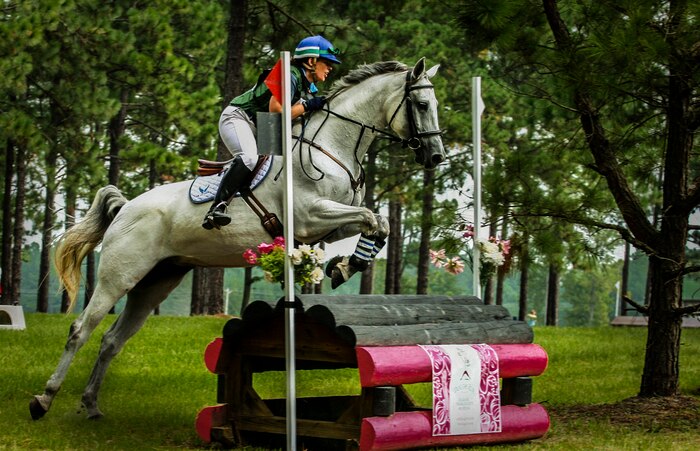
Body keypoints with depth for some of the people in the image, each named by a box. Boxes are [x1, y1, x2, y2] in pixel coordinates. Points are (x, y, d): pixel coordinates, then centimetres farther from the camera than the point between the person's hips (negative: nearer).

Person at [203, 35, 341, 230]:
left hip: (258, 130, 11)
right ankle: (216, 209, -41)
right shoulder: (290, 75, -16)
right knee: (249, 158, -34)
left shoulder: (310, 89, 13)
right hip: (237, 117, -11)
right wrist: (306, 106, -18)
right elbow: (276, 111, -28)